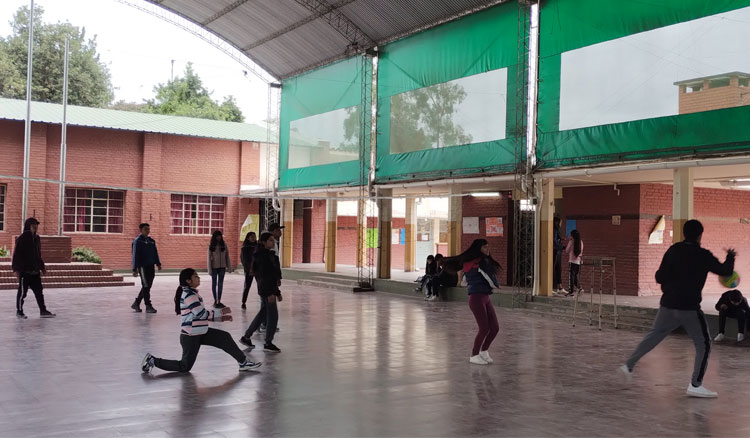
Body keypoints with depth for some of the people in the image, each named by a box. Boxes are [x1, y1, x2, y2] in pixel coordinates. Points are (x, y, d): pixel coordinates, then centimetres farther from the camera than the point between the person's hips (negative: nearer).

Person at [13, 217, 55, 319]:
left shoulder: (36, 238, 13)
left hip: (35, 271, 7)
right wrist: (16, 269, -17)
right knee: (22, 291, 2)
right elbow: (16, 254, -11)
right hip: (24, 271, -7)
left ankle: (43, 311, 12)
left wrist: (42, 267, 20)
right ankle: (19, 312, 14)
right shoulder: (22, 238, -10)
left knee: (39, 291, 8)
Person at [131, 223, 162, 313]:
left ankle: (136, 303, 23)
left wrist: (158, 264, 6)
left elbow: (155, 253, 18)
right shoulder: (138, 241, -5)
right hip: (142, 266, -7)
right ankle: (148, 306, -2)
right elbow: (135, 255, -8)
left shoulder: (151, 241, 15)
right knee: (146, 286, -6)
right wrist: (135, 269, -12)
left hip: (151, 266, 7)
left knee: (147, 286, 10)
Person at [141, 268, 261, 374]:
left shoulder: (192, 293, 12)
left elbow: (202, 314, 16)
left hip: (200, 333, 10)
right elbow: (201, 314, -23)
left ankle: (243, 363, 10)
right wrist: (221, 311, -13)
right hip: (190, 336, -10)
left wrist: (222, 318, 9)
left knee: (225, 338, 5)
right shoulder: (189, 294, -19)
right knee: (185, 367, 1)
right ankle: (153, 361, 10)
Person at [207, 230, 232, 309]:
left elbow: (227, 257, 3)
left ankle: (219, 301, 13)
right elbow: (209, 258, -6)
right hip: (214, 267, -2)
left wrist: (229, 267, 0)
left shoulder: (224, 245, 0)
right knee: (214, 284, 9)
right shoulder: (211, 246, -6)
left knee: (220, 284, 6)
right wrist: (209, 270, -10)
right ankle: (215, 301, 18)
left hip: (222, 267, 2)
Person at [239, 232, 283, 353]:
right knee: (273, 315, -3)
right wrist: (270, 293, -23)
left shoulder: (269, 254, 14)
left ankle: (246, 337, 23)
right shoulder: (263, 255, -16)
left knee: (263, 313, 16)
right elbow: (265, 275, -21)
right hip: (267, 289, -10)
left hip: (270, 288, 10)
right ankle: (268, 344, 6)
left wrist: (277, 292, 20)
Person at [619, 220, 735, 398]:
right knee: (703, 344, 8)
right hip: (689, 308, -5)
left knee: (654, 335, 20)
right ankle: (695, 385, 3)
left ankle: (629, 365, 19)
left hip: (668, 305, 5)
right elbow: (725, 271, 3)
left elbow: (659, 277, 5)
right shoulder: (703, 255, -8)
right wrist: (730, 257, 21)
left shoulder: (673, 251, 4)